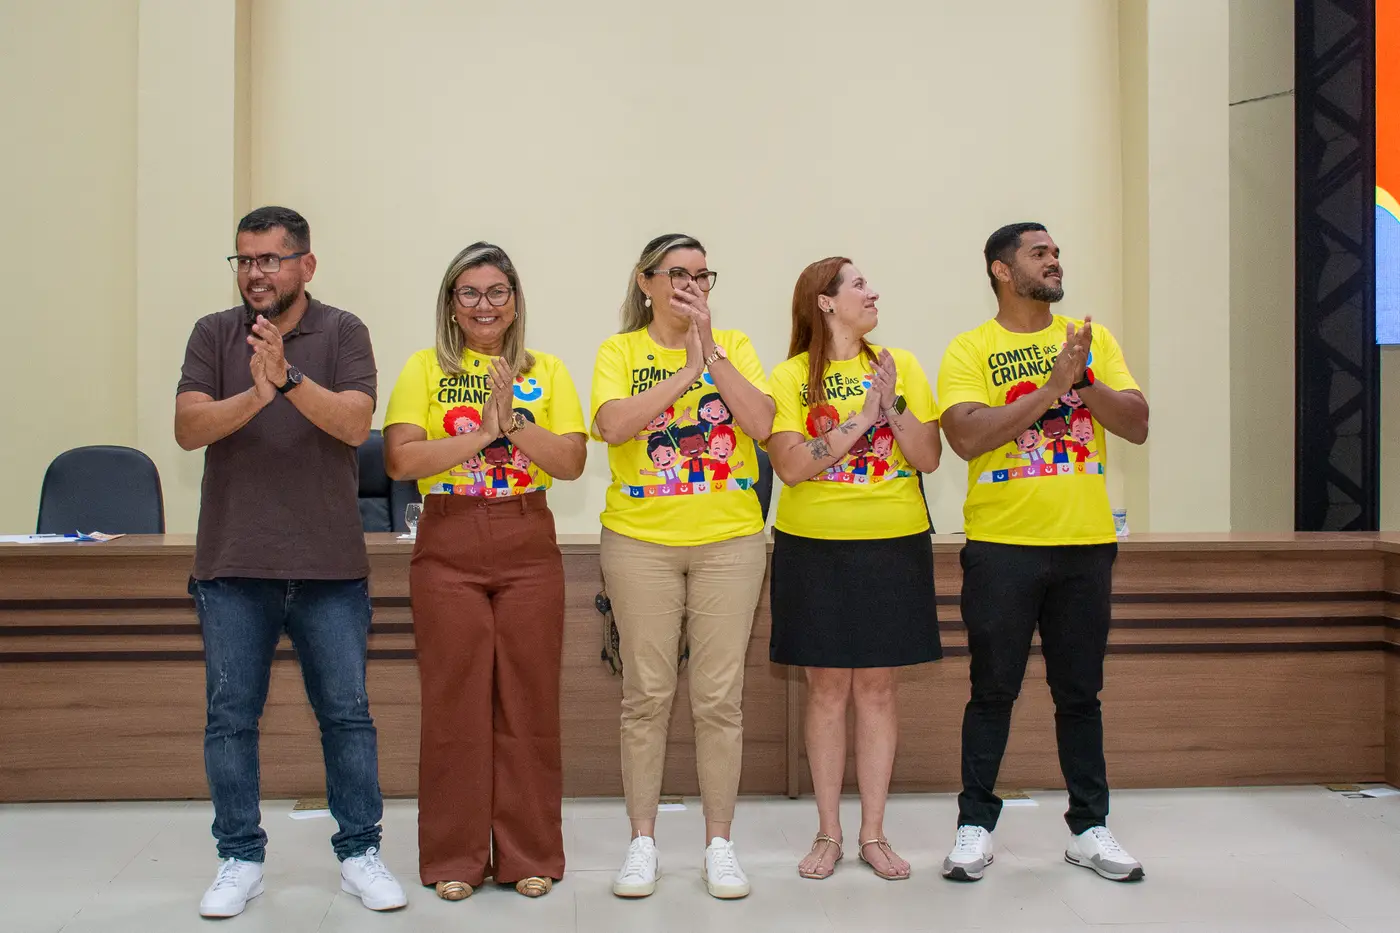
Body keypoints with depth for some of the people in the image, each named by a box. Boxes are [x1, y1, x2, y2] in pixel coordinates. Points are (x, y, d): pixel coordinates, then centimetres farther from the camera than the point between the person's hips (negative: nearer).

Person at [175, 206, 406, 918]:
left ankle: (359, 852, 19)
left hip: (329, 566, -1)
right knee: (231, 717, 7)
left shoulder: (342, 333, 1)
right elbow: (188, 428, -7)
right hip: (232, 565, 2)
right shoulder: (214, 334, 5)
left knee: (347, 713, 5)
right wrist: (255, 395, -24)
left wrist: (289, 377, -27)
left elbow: (355, 424, -13)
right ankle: (240, 858, 22)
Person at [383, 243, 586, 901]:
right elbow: (401, 459, -7)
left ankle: (530, 855, 15)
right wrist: (485, 432, -12)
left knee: (528, 699, 3)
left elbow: (572, 461, 0)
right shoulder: (425, 368, 6)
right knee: (453, 699, 2)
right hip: (448, 548, -1)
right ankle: (455, 858, 14)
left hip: (528, 548, 1)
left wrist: (515, 424, -13)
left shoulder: (547, 371, 10)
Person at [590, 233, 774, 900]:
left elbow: (761, 425, -7)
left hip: (729, 539, 1)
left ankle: (719, 842, 15)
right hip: (641, 539, -1)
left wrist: (710, 350, -11)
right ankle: (642, 840, 17)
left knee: (719, 697, 3)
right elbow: (613, 425, -14)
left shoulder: (733, 345, 7)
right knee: (647, 694, 4)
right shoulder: (620, 351, 4)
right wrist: (688, 370, -14)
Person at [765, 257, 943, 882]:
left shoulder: (900, 366, 7)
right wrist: (864, 417, -15)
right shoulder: (790, 376, -1)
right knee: (827, 689, 5)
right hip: (815, 548, -2)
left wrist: (894, 405, -13)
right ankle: (828, 833, 17)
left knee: (877, 688, 6)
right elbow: (790, 467, -13)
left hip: (894, 546, 2)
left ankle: (874, 834, 16)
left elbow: (928, 459, 2)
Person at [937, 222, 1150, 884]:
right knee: (993, 690, 4)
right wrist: (1052, 385, -20)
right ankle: (975, 824, 16)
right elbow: (967, 436, -18)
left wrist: (1084, 381, -14)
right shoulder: (971, 350, -2)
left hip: (1085, 542, 3)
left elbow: (1137, 426, 3)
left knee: (1080, 692, 12)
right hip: (1002, 544, -3)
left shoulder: (1093, 339, 10)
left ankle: (1089, 827, 23)